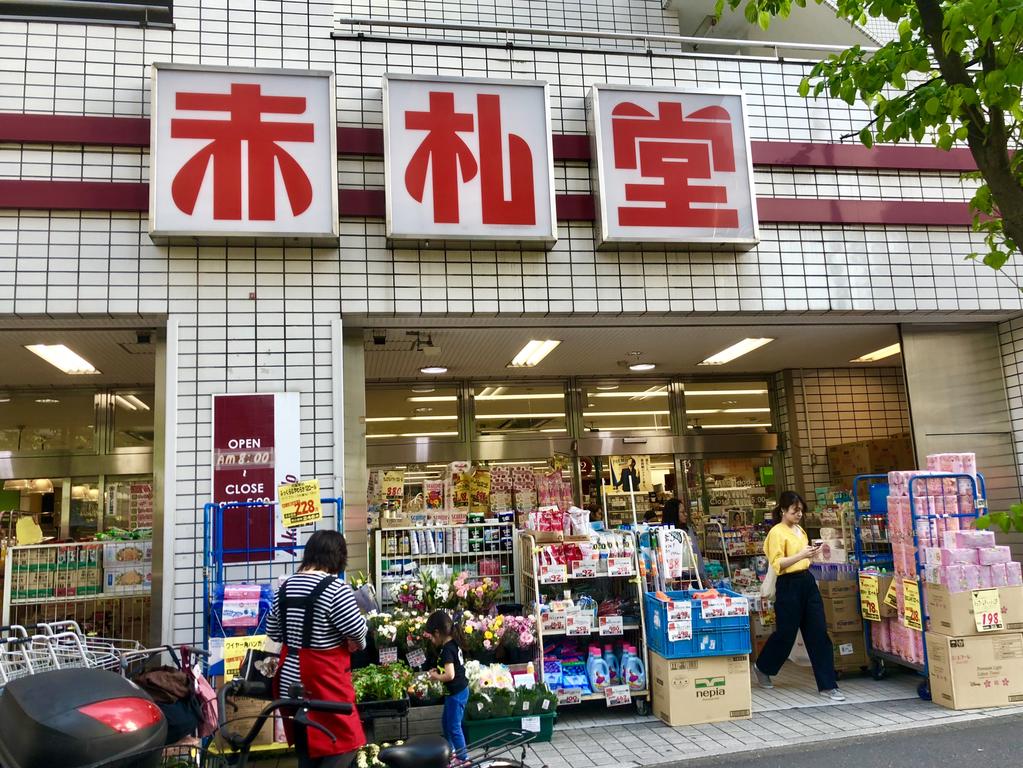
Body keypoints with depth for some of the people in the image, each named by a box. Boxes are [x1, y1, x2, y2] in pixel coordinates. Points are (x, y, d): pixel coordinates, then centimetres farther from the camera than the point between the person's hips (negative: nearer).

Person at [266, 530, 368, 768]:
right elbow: (357, 630, -16)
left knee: (307, 746, 17)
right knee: (344, 744, 2)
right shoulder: (335, 588, -16)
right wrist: (357, 644, 5)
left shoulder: (286, 586, 6)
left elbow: (273, 632, 13)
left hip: (290, 678, 8)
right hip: (323, 680, -7)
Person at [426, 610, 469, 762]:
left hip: (456, 693, -10)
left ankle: (463, 757, 10)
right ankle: (450, 750, 40)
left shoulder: (446, 650, -23)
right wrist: (438, 670, 8)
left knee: (454, 727, 1)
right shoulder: (453, 644, 5)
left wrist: (436, 677, -14)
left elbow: (450, 675, -30)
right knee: (446, 721, 24)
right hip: (459, 690, 10)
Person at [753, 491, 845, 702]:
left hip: (808, 582, 7)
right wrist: (801, 555, -26)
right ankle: (762, 668, 28)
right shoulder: (777, 532, -10)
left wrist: (812, 554, 9)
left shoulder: (800, 531, 15)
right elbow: (777, 564, -17)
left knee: (819, 633, 2)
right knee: (786, 634, 3)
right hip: (789, 585, -7)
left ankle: (827, 685, 6)